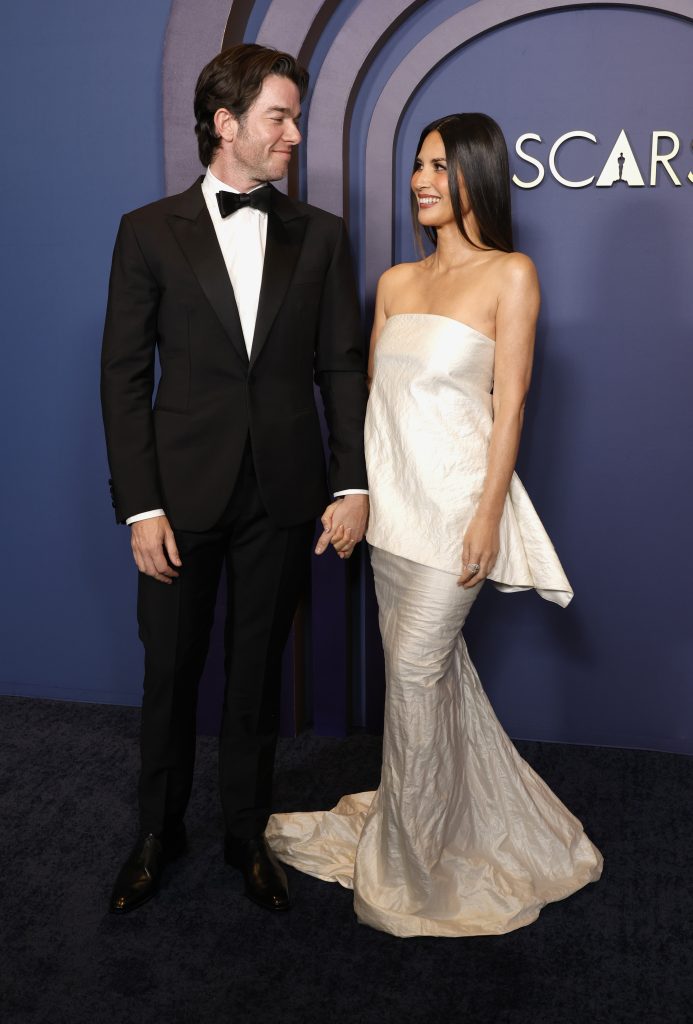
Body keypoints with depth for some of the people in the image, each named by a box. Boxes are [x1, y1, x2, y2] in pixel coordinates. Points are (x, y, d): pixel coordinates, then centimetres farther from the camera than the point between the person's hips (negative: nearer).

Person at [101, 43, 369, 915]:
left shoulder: (319, 235, 6)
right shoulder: (149, 232, 0)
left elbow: (343, 366, 4)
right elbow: (124, 376, -3)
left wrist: (352, 483, -5)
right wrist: (140, 506, -9)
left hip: (283, 495, 1)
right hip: (183, 492, -1)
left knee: (257, 672, 13)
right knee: (170, 672, 11)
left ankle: (247, 834, 32)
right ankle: (158, 832, 33)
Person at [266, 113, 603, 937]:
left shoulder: (509, 275, -6)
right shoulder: (395, 281, 11)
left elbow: (509, 402, -10)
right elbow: (374, 390, 13)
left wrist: (488, 514, -14)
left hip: (455, 499, -6)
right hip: (390, 497, 6)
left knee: (415, 672, -1)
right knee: (434, 667, 14)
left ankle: (411, 859, 18)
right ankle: (478, 821, 35)